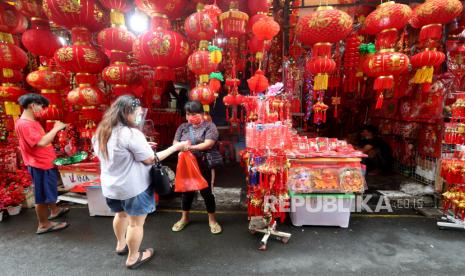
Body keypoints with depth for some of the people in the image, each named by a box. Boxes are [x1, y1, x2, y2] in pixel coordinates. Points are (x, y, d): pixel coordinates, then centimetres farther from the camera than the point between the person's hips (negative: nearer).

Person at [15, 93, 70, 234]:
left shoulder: (33, 122, 10)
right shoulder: (23, 124, -22)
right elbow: (41, 142, -31)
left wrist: (56, 130, 4)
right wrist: (56, 128, -23)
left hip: (46, 162, 10)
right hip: (40, 165, -10)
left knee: (50, 190, 26)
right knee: (43, 196, 3)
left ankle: (54, 210, 46)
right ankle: (44, 224, 18)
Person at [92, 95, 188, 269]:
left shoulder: (102, 131, 2)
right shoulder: (131, 133, -24)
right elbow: (150, 159, -20)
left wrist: (142, 146, 10)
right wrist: (175, 147, -15)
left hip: (110, 186, 8)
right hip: (133, 188, -8)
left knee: (121, 214, 30)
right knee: (136, 222, 11)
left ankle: (121, 245, 50)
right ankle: (133, 258, 27)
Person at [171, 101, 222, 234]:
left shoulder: (209, 126, -5)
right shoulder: (183, 127, 10)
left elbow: (209, 144, -17)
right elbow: (175, 142, 6)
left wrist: (192, 147, -29)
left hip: (203, 165, -4)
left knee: (206, 191, 6)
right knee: (187, 191, 17)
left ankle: (212, 220, 25)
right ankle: (184, 218, 38)